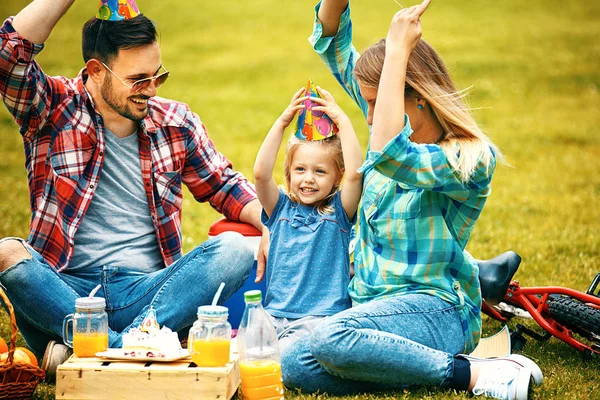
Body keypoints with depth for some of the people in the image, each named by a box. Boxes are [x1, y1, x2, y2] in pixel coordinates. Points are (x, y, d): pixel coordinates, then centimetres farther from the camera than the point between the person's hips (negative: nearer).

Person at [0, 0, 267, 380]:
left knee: (235, 248, -23)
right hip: (66, 292, -3)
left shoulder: (175, 121, 12)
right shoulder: (54, 109, 2)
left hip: (146, 291, 3)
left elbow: (225, 185, 18)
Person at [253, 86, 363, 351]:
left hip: (323, 317, -3)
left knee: (285, 351, -32)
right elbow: (261, 173, -4)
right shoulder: (281, 208, 12)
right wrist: (282, 122, -5)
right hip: (275, 315, 3)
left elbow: (355, 173, -12)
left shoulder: (338, 212, 6)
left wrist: (342, 120, -8)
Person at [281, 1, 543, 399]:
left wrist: (397, 50, -28)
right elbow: (332, 42, 14)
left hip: (436, 309, -7)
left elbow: (389, 155, -33)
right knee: (294, 366, -20)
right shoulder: (402, 131, 9)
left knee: (331, 339, -36)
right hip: (375, 304, 8)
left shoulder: (473, 159, -13)